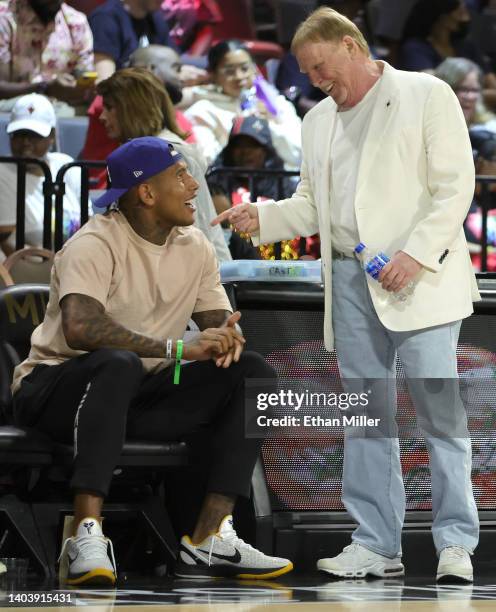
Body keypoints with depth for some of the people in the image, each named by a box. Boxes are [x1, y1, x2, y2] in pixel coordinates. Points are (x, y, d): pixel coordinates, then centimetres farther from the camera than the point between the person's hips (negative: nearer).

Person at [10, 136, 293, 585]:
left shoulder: (195, 248, 6)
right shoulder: (95, 244, -18)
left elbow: (219, 321, 6)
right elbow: (79, 328, -34)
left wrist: (228, 337, -22)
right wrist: (179, 349, -36)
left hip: (140, 396, 7)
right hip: (57, 387, -7)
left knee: (254, 373, -9)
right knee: (118, 363, -40)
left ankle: (209, 540, -19)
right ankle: (87, 536, -44)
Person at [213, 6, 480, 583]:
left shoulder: (426, 96, 0)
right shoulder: (318, 121, 18)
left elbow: (455, 185, -6)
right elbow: (311, 205, 22)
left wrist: (415, 254, -17)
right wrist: (261, 218, 2)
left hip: (418, 277, -6)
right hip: (350, 279, 6)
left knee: (439, 408, -9)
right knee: (365, 416, 5)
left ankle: (456, 544, -5)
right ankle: (376, 545, 8)